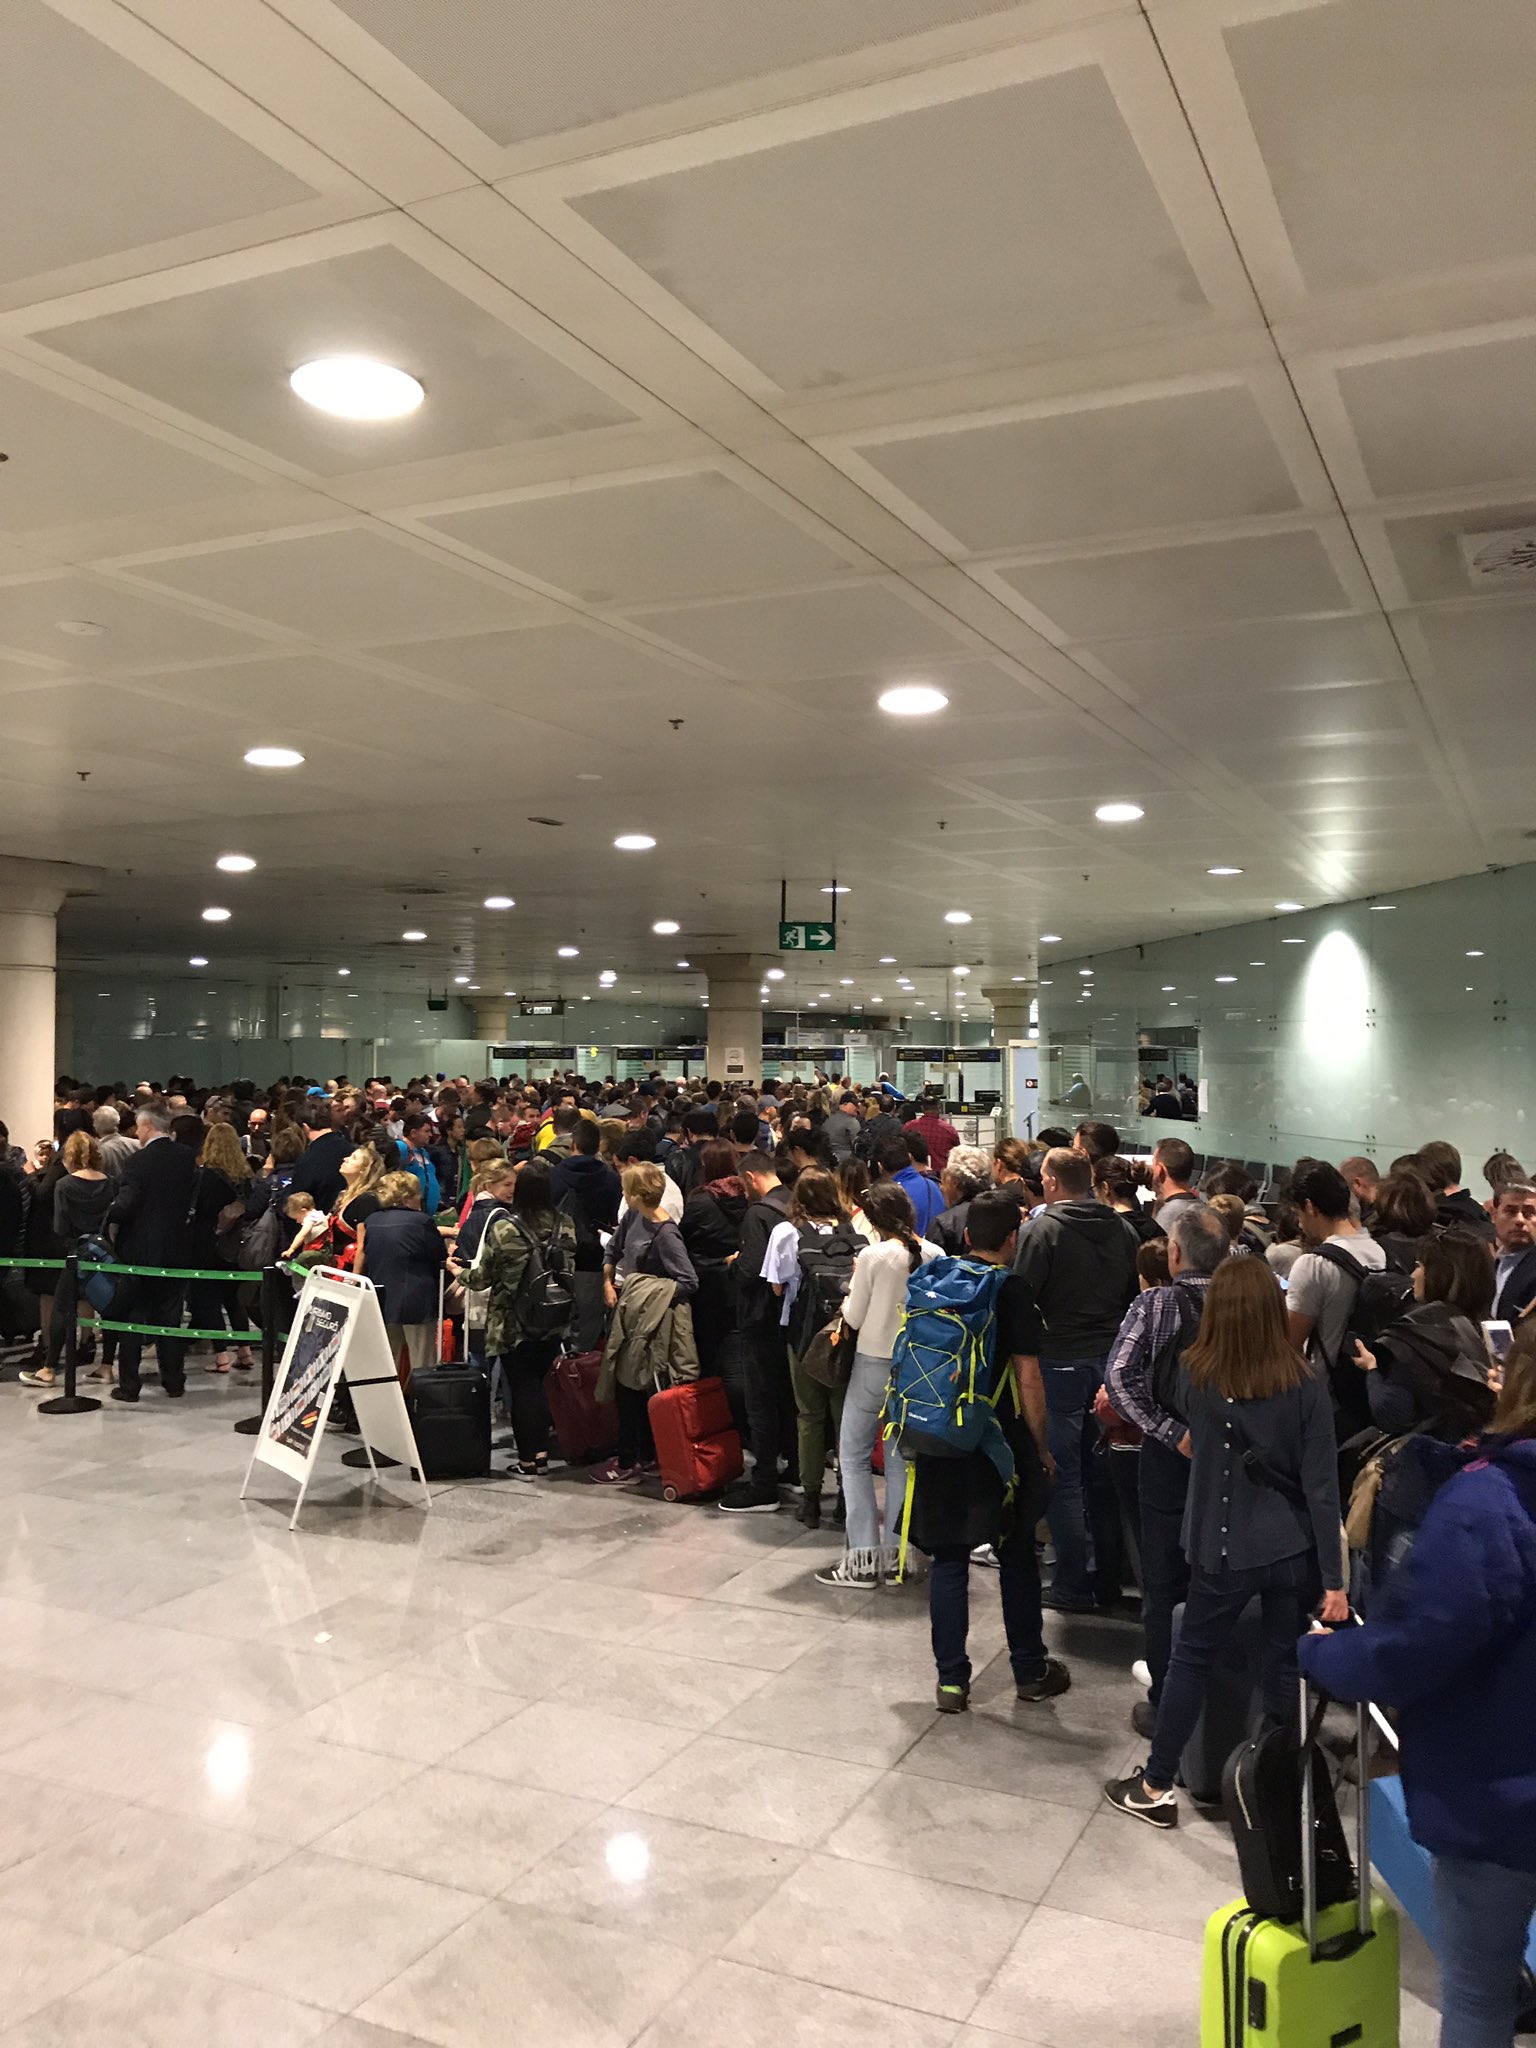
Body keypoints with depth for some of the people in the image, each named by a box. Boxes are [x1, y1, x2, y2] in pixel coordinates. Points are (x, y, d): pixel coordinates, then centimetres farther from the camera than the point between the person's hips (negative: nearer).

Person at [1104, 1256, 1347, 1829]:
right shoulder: (1306, 1387, -13)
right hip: (1293, 1550, 1)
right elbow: (1322, 1490, -11)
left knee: (1191, 1659, 13)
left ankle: (1156, 1787, 22)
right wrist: (1333, 1578, -5)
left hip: (1224, 1549, 0)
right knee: (1285, 1665, 16)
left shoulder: (1195, 1376, -12)